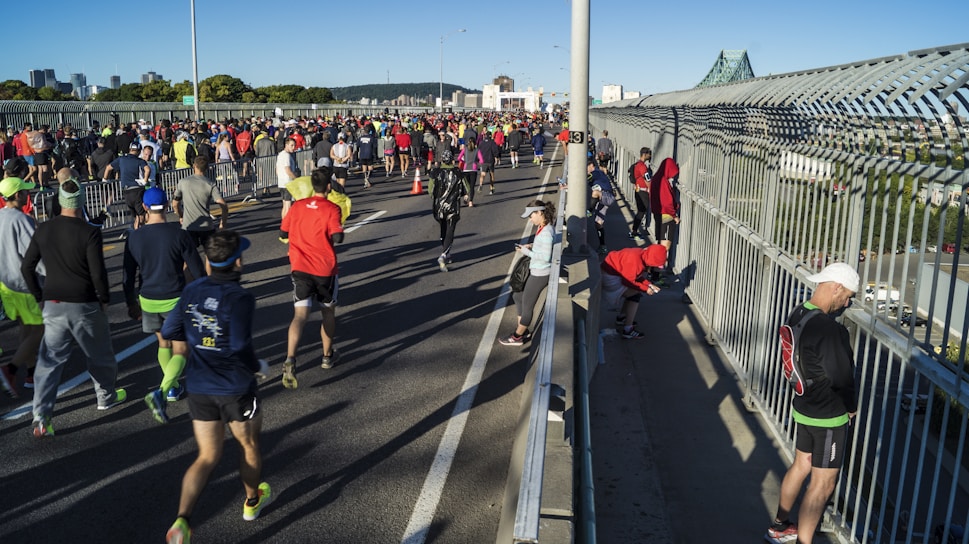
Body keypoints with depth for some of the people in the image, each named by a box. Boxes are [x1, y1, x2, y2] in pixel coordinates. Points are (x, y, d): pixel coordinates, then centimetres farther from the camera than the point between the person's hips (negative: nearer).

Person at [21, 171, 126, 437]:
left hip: (53, 305, 4)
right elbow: (98, 273, -17)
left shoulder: (43, 230, 1)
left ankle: (41, 417, 0)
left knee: (50, 360, 7)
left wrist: (40, 296, 17)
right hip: (84, 306, -4)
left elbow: (27, 267, 7)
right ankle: (107, 397, 35)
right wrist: (104, 299, -2)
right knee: (100, 355, 17)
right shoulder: (89, 232, -15)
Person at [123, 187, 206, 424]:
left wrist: (131, 303, 18)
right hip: (175, 300, -4)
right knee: (180, 350, 0)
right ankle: (159, 393, -19)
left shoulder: (134, 238, -2)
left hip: (148, 300, 4)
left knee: (163, 343, 24)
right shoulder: (180, 235, -12)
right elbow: (198, 271, -7)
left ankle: (173, 388, 35)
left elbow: (128, 276, 4)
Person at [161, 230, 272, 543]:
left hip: (199, 388, 5)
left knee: (207, 457, 15)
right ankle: (253, 501, 41)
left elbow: (168, 332, 4)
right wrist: (258, 367, -9)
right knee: (249, 446, 21)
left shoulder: (192, 291, -1)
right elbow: (241, 345, -27)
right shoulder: (239, 298, -19)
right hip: (235, 389, -5)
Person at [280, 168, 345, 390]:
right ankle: (328, 355, 33)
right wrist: (334, 234, 3)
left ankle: (290, 360, -27)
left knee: (300, 315, -7)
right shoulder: (331, 209, -7)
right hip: (325, 269, -2)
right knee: (328, 312, 20)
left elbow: (285, 229, 17)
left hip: (300, 268, 2)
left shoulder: (297, 206, 6)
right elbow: (337, 237, -19)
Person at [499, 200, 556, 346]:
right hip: (534, 271, 10)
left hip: (540, 274, -10)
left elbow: (546, 257, -26)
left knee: (527, 306, 6)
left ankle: (517, 337, 25)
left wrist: (528, 252, -17)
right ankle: (523, 331, 36)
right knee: (517, 296, 23)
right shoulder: (544, 228, 4)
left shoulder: (545, 233, -25)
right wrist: (531, 246, 2)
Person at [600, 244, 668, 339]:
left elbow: (637, 276, 10)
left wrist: (649, 285, -1)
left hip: (616, 272, 10)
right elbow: (628, 281, -24)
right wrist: (645, 289, -15)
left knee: (633, 293, 18)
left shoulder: (643, 256, -1)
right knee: (635, 296, -13)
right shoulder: (634, 259, -30)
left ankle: (620, 319, 31)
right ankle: (627, 331, -11)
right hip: (610, 277, -10)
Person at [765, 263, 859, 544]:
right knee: (823, 483, 5)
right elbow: (841, 377, -24)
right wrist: (852, 407, -6)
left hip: (804, 407, 9)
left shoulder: (797, 315, -1)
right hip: (829, 417, -9)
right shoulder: (828, 329, -29)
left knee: (800, 465, 24)